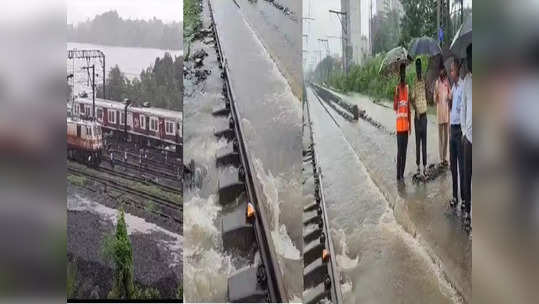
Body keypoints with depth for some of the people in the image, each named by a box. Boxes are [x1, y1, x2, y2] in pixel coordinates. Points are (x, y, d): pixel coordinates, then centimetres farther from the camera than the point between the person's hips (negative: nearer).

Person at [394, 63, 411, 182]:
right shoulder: (397, 88, -5)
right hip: (399, 124, -4)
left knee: (404, 150, 8)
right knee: (399, 150, -2)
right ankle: (398, 175, 0)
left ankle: (402, 173, 12)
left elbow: (409, 107, 12)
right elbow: (394, 107, -9)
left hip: (406, 124, 4)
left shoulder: (407, 87, 8)